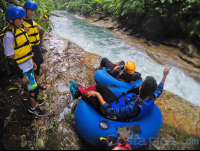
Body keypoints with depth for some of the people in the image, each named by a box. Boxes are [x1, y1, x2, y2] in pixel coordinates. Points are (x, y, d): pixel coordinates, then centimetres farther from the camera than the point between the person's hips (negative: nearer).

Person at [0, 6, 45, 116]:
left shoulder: (19, 30, 4)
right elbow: (11, 59, -22)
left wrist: (32, 62, 19)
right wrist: (22, 76, -19)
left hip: (28, 66, 8)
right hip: (22, 69, -8)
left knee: (28, 87, 24)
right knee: (34, 89, 5)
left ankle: (33, 102, 44)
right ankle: (33, 108, 27)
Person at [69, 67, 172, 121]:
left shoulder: (134, 107, -41)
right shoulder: (151, 98, -18)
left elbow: (111, 112, -35)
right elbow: (159, 90, 7)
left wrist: (97, 94, -32)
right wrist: (165, 76, 12)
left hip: (114, 110, -7)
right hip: (119, 106, 7)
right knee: (100, 87, 5)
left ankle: (80, 91, 30)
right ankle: (81, 91, 26)